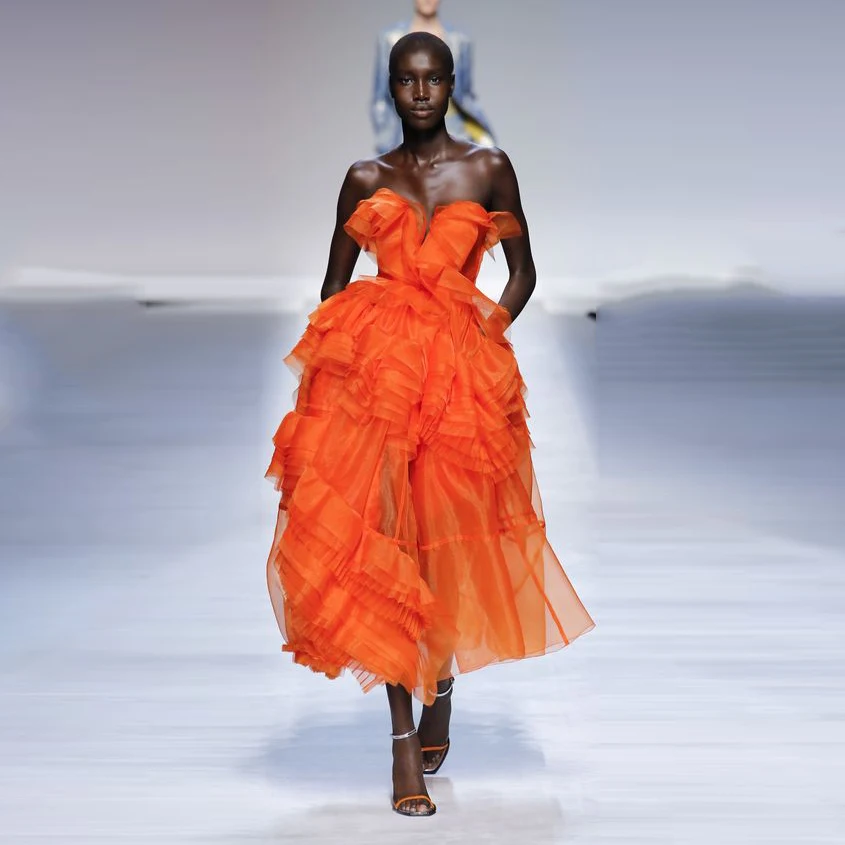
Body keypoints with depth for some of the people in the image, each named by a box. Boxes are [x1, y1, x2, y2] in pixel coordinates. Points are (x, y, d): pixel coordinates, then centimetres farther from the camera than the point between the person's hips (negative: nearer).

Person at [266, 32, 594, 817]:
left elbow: (523, 269, 12)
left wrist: (489, 331, -3)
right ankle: (404, 745, -4)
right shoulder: (365, 180, 11)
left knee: (449, 546, 6)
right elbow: (334, 287, 15)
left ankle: (440, 692, 34)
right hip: (373, 370, 0)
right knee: (380, 545, -7)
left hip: (461, 371, 0)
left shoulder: (488, 168, 8)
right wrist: (328, 360, 3)